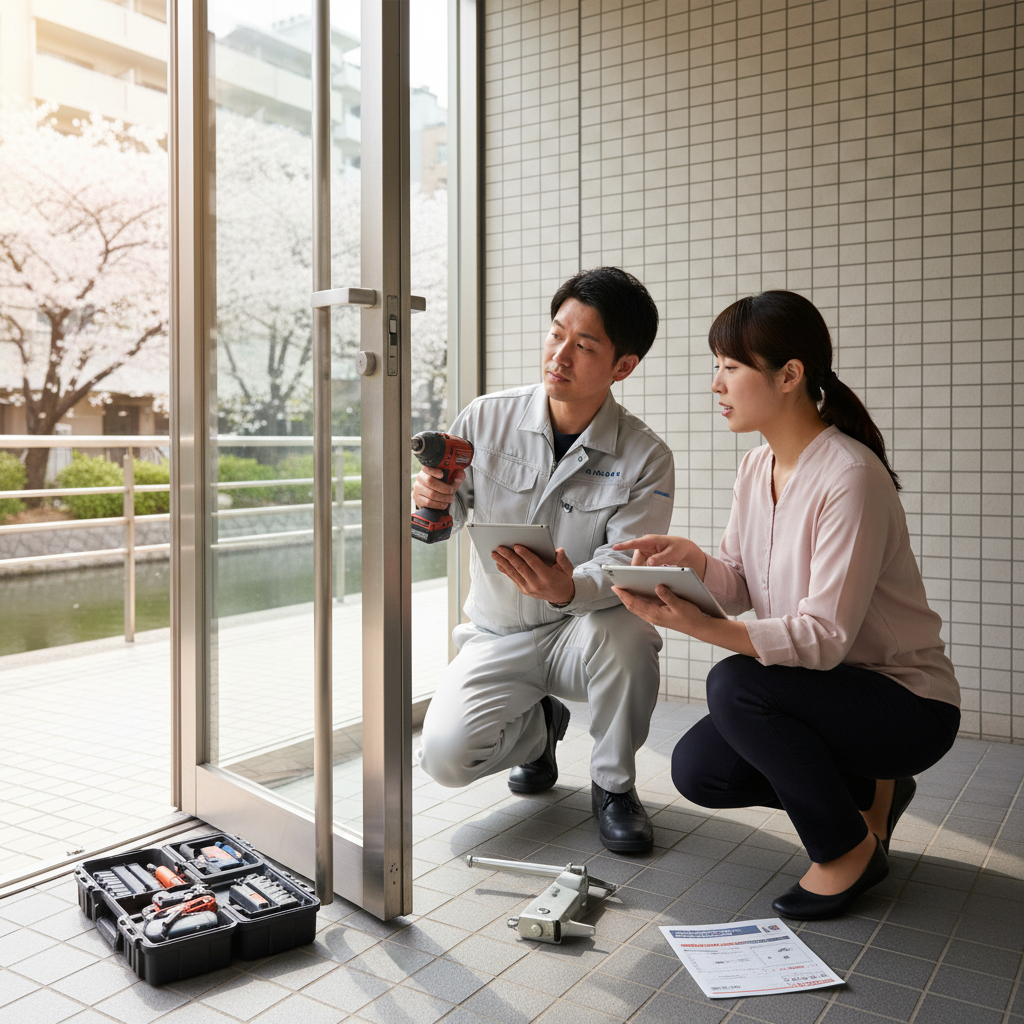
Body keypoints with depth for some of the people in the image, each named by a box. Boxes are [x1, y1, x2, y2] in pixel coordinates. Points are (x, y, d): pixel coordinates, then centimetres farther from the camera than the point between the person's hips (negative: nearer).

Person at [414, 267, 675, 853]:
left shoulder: (646, 458, -12)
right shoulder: (487, 419, -7)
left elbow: (624, 568, -19)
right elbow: (447, 523, 3)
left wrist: (569, 588, -42)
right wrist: (432, 503, -23)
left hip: (584, 628, -1)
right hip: (497, 636, 2)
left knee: (624, 633, -37)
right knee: (446, 756, -21)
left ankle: (614, 784, -5)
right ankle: (539, 727, 18)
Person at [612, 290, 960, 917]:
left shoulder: (850, 477, -25)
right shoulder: (756, 470, 2)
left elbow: (824, 637, -28)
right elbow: (738, 586, 2)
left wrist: (701, 626, -38)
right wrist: (691, 559, -19)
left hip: (908, 702, -8)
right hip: (824, 693, 8)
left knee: (734, 684, -29)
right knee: (696, 769, -7)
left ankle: (851, 847, -5)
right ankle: (866, 789, 15)